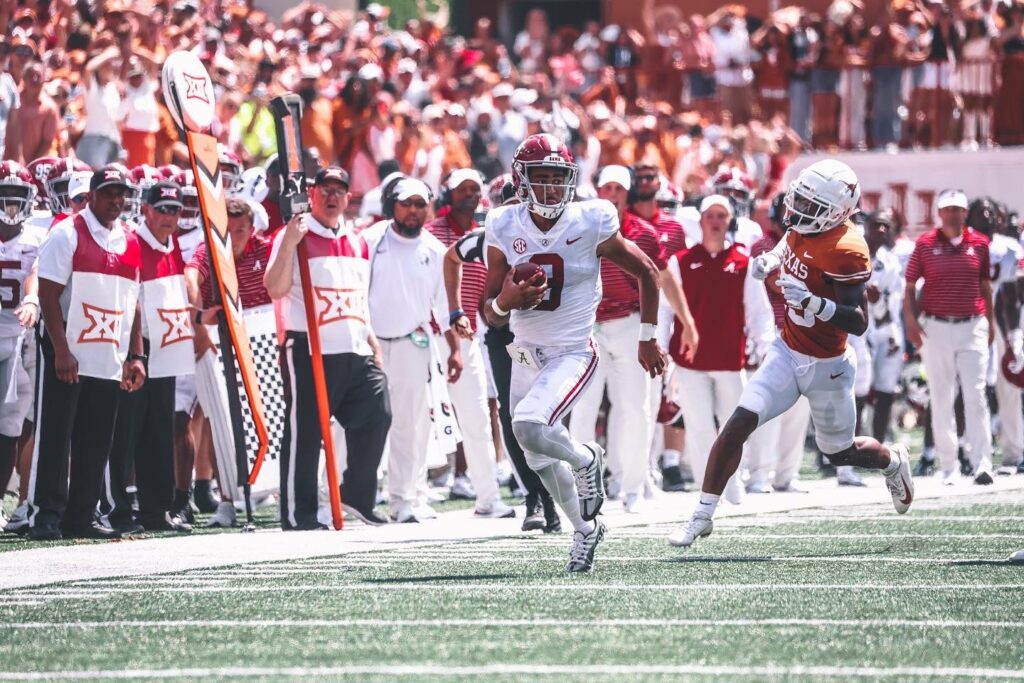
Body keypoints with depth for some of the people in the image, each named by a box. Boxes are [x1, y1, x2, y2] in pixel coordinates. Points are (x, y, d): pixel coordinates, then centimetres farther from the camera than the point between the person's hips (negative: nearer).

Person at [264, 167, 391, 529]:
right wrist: (289, 244, -25)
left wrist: (374, 345, 20)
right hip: (310, 350, -7)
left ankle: (357, 496, 16)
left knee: (376, 417, 1)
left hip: (356, 352, 7)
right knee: (305, 431, -4)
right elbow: (276, 289, -15)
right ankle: (297, 513, 0)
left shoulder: (357, 243, 19)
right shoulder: (295, 236, -3)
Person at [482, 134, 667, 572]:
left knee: (530, 428, -29)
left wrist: (648, 339, 6)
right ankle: (585, 528, 40)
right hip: (525, 355, 5)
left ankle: (587, 460, 4)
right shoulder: (505, 228, -5)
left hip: (573, 354, -5)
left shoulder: (591, 224, -13)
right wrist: (506, 300, -23)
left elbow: (647, 273, 3)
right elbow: (491, 316, 1)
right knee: (541, 461, 14)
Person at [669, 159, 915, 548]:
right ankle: (703, 516, -7)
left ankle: (893, 462, 49)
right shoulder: (801, 231, -2)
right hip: (787, 352, 6)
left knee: (840, 453, 15)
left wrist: (812, 302, -41)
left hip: (825, 367, -6)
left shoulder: (845, 251, -26)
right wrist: (768, 263, 3)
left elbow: (859, 323, -28)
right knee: (738, 424, -10)